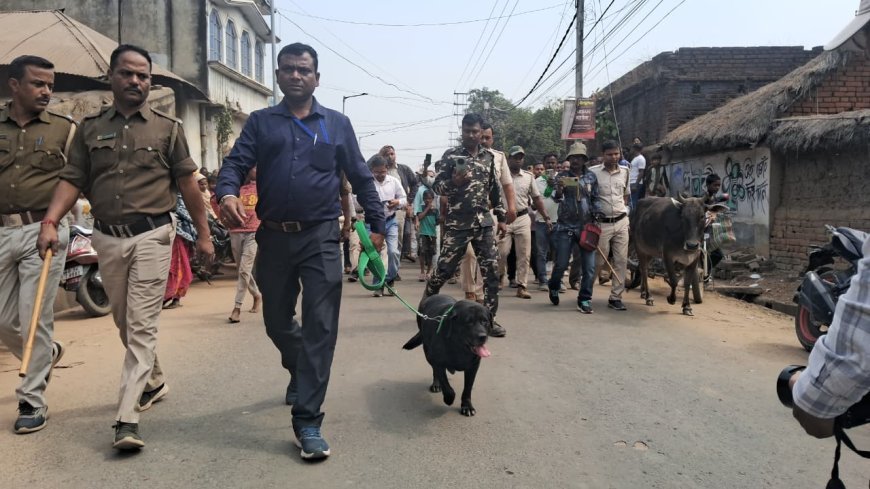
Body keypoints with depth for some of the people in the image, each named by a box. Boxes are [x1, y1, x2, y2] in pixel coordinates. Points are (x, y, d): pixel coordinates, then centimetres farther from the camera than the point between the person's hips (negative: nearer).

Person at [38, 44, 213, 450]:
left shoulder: (167, 128, 3)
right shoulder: (90, 127, 9)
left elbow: (187, 184, 4)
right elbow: (72, 179, 4)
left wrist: (203, 233, 3)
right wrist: (50, 222, -10)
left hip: (151, 236, -4)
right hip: (107, 238, 4)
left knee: (142, 326, -7)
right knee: (125, 323, 16)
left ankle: (127, 418, -8)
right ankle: (153, 381, 38)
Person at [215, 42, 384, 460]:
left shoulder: (337, 124, 9)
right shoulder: (260, 122, 10)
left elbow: (361, 177, 10)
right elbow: (235, 163, -2)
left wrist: (376, 224, 5)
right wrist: (228, 193, -23)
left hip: (320, 238, -1)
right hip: (273, 237, 2)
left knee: (320, 328, -6)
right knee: (277, 321, 15)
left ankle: (307, 422, 0)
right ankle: (299, 371, 46)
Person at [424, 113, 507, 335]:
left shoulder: (489, 156, 10)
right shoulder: (450, 155, -2)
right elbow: (437, 187, -5)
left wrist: (501, 217, 16)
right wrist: (453, 182, -26)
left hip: (484, 223, 4)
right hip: (457, 224, -3)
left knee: (492, 271, -3)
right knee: (444, 269, 2)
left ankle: (489, 318, 6)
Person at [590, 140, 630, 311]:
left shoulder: (625, 171, 8)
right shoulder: (593, 172, -5)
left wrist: (623, 209, 13)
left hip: (621, 222, 4)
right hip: (601, 224, -4)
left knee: (621, 260, 2)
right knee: (598, 261, 2)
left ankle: (615, 297, 11)